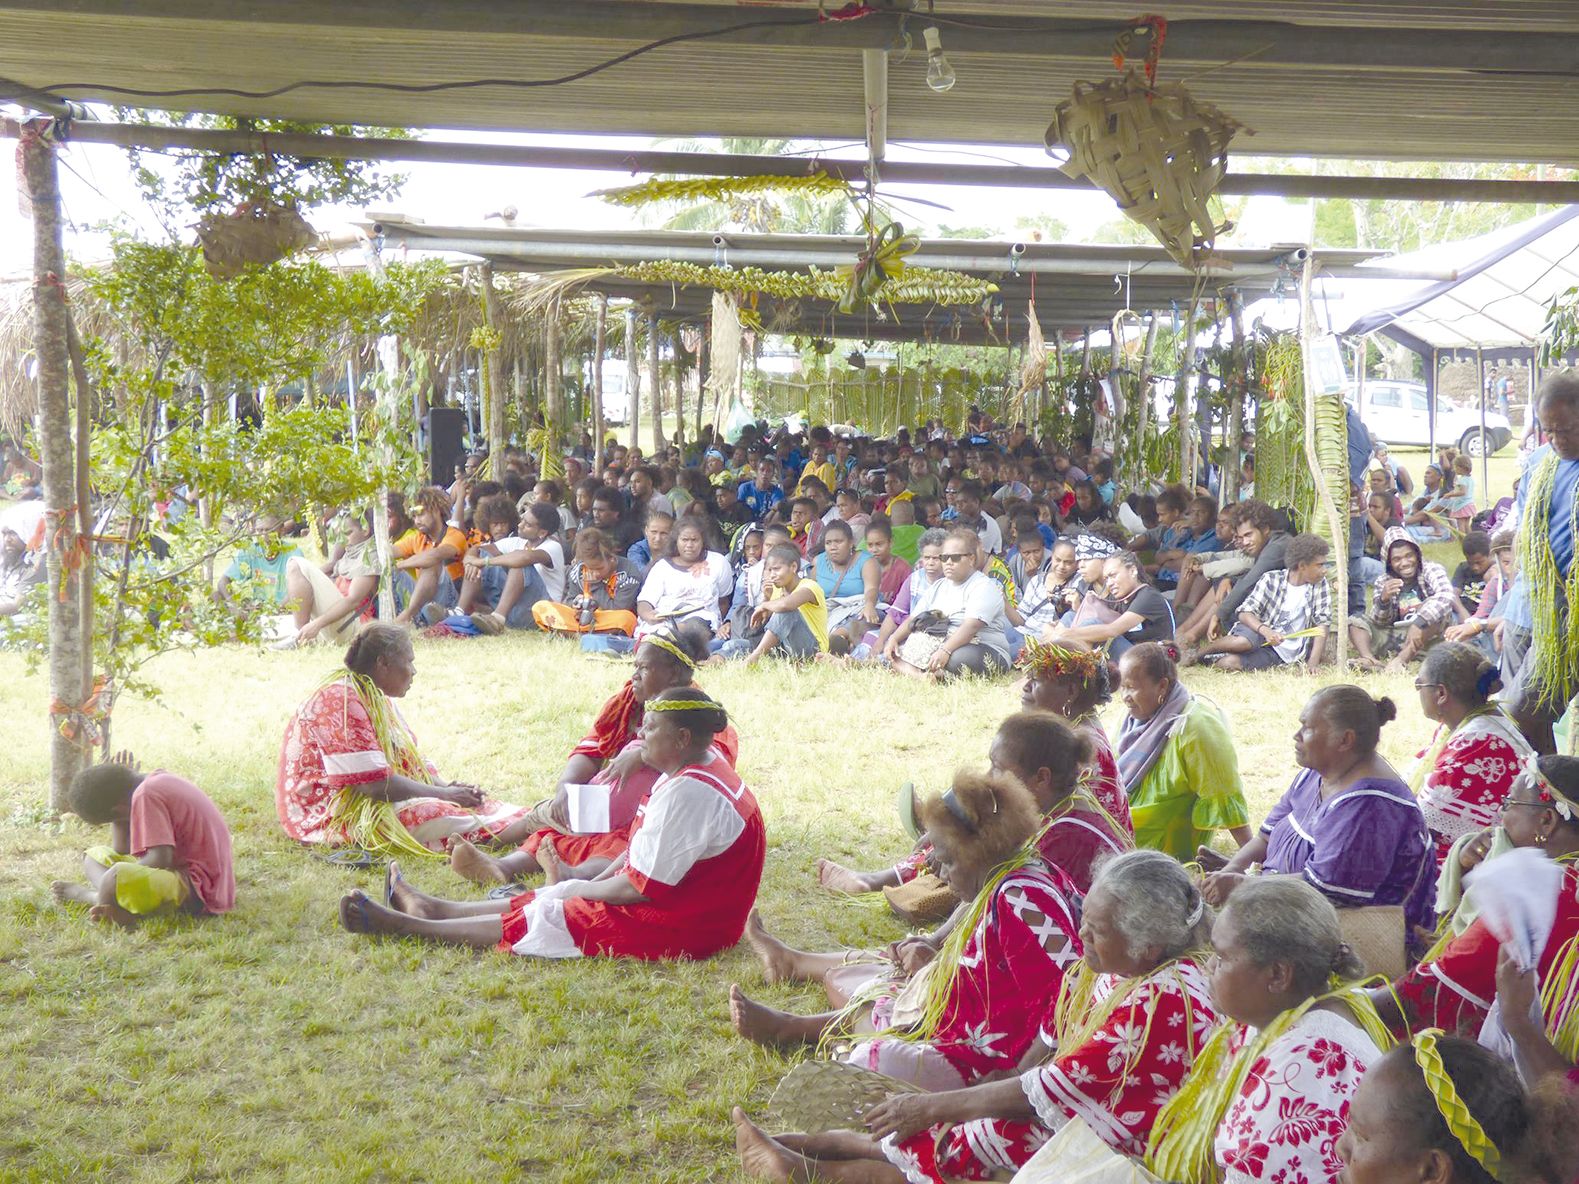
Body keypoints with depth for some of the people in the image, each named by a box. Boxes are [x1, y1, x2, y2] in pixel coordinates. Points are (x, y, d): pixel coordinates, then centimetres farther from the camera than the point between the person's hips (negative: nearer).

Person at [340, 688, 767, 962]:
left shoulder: (690, 791, -26)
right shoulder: (701, 769, 9)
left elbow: (641, 886, -23)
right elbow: (646, 851, 14)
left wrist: (583, 891, -7)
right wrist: (597, 882, 6)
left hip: (677, 925, -10)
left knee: (544, 917, -2)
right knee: (556, 896, 13)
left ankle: (402, 925, 7)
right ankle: (430, 909, 21)